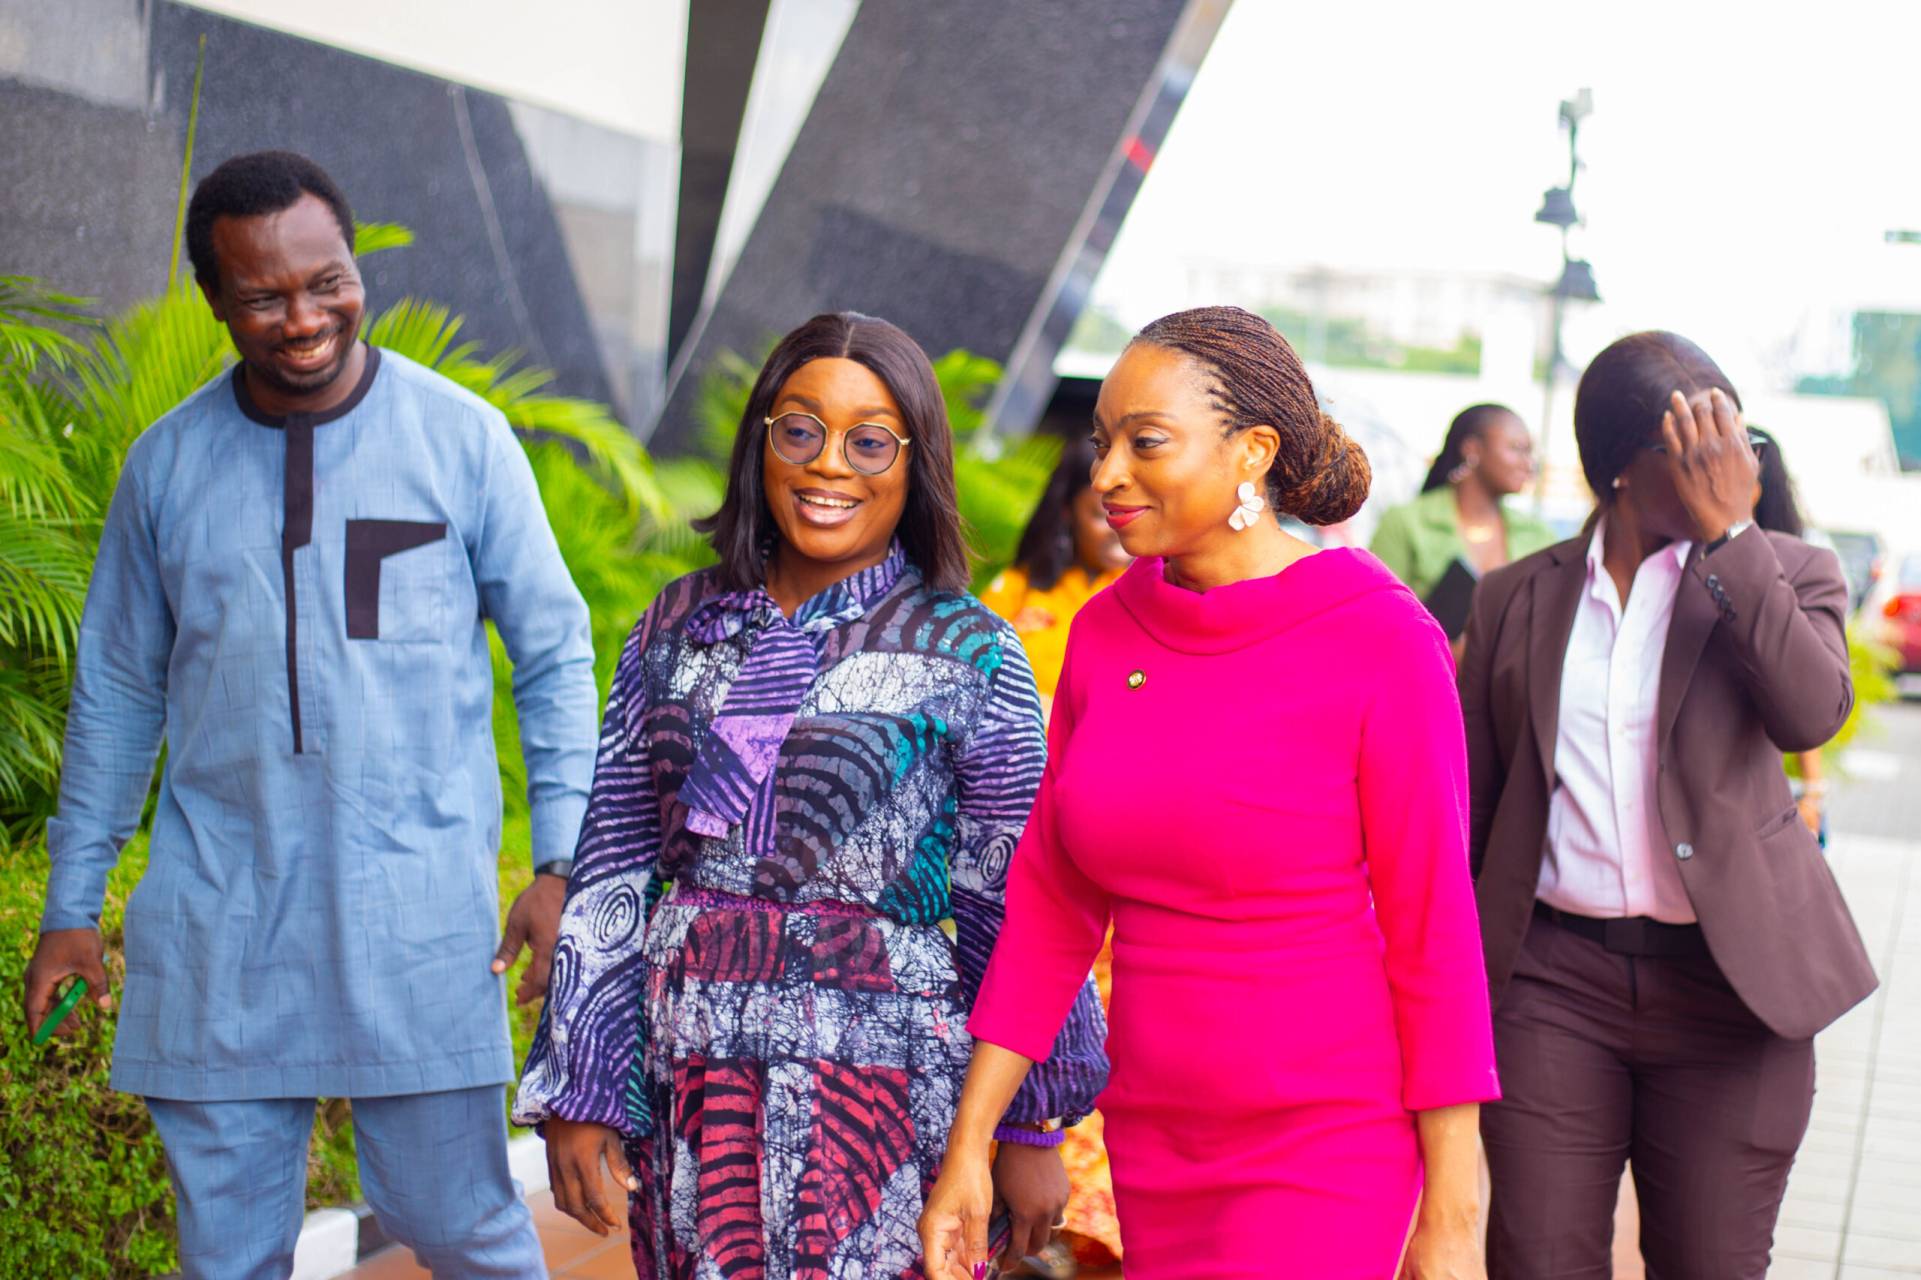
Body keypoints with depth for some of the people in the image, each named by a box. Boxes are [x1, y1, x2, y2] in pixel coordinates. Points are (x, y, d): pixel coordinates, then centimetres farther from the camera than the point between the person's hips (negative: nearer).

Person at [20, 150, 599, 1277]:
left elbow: (557, 659, 4)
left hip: (418, 914, -2)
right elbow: (117, 691, 14)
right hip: (212, 929, 3)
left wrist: (563, 863, -5)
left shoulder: (462, 440, -1)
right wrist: (72, 905, 13)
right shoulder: (168, 463, 6)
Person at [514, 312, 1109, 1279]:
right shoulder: (679, 628, 9)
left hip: (881, 1085, -3)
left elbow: (1016, 909, -1)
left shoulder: (968, 655, -2)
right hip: (685, 1080, 4)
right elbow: (613, 867, 10)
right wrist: (577, 1095, 7)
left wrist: (1030, 1131, 0)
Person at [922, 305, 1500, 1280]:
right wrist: (967, 1148, 5)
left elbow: (1434, 931, -11)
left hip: (1329, 1153, -5)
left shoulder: (1381, 642, -14)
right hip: (1153, 1147, 6)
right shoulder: (1106, 632, 2)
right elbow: (1050, 903, 7)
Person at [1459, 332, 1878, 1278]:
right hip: (1555, 983, 1)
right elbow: (1469, 804, 13)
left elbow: (1813, 710, -17)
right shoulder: (1517, 597, 8)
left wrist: (1728, 530, -17)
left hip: (1728, 986, -1)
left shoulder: (1782, 573, 4)